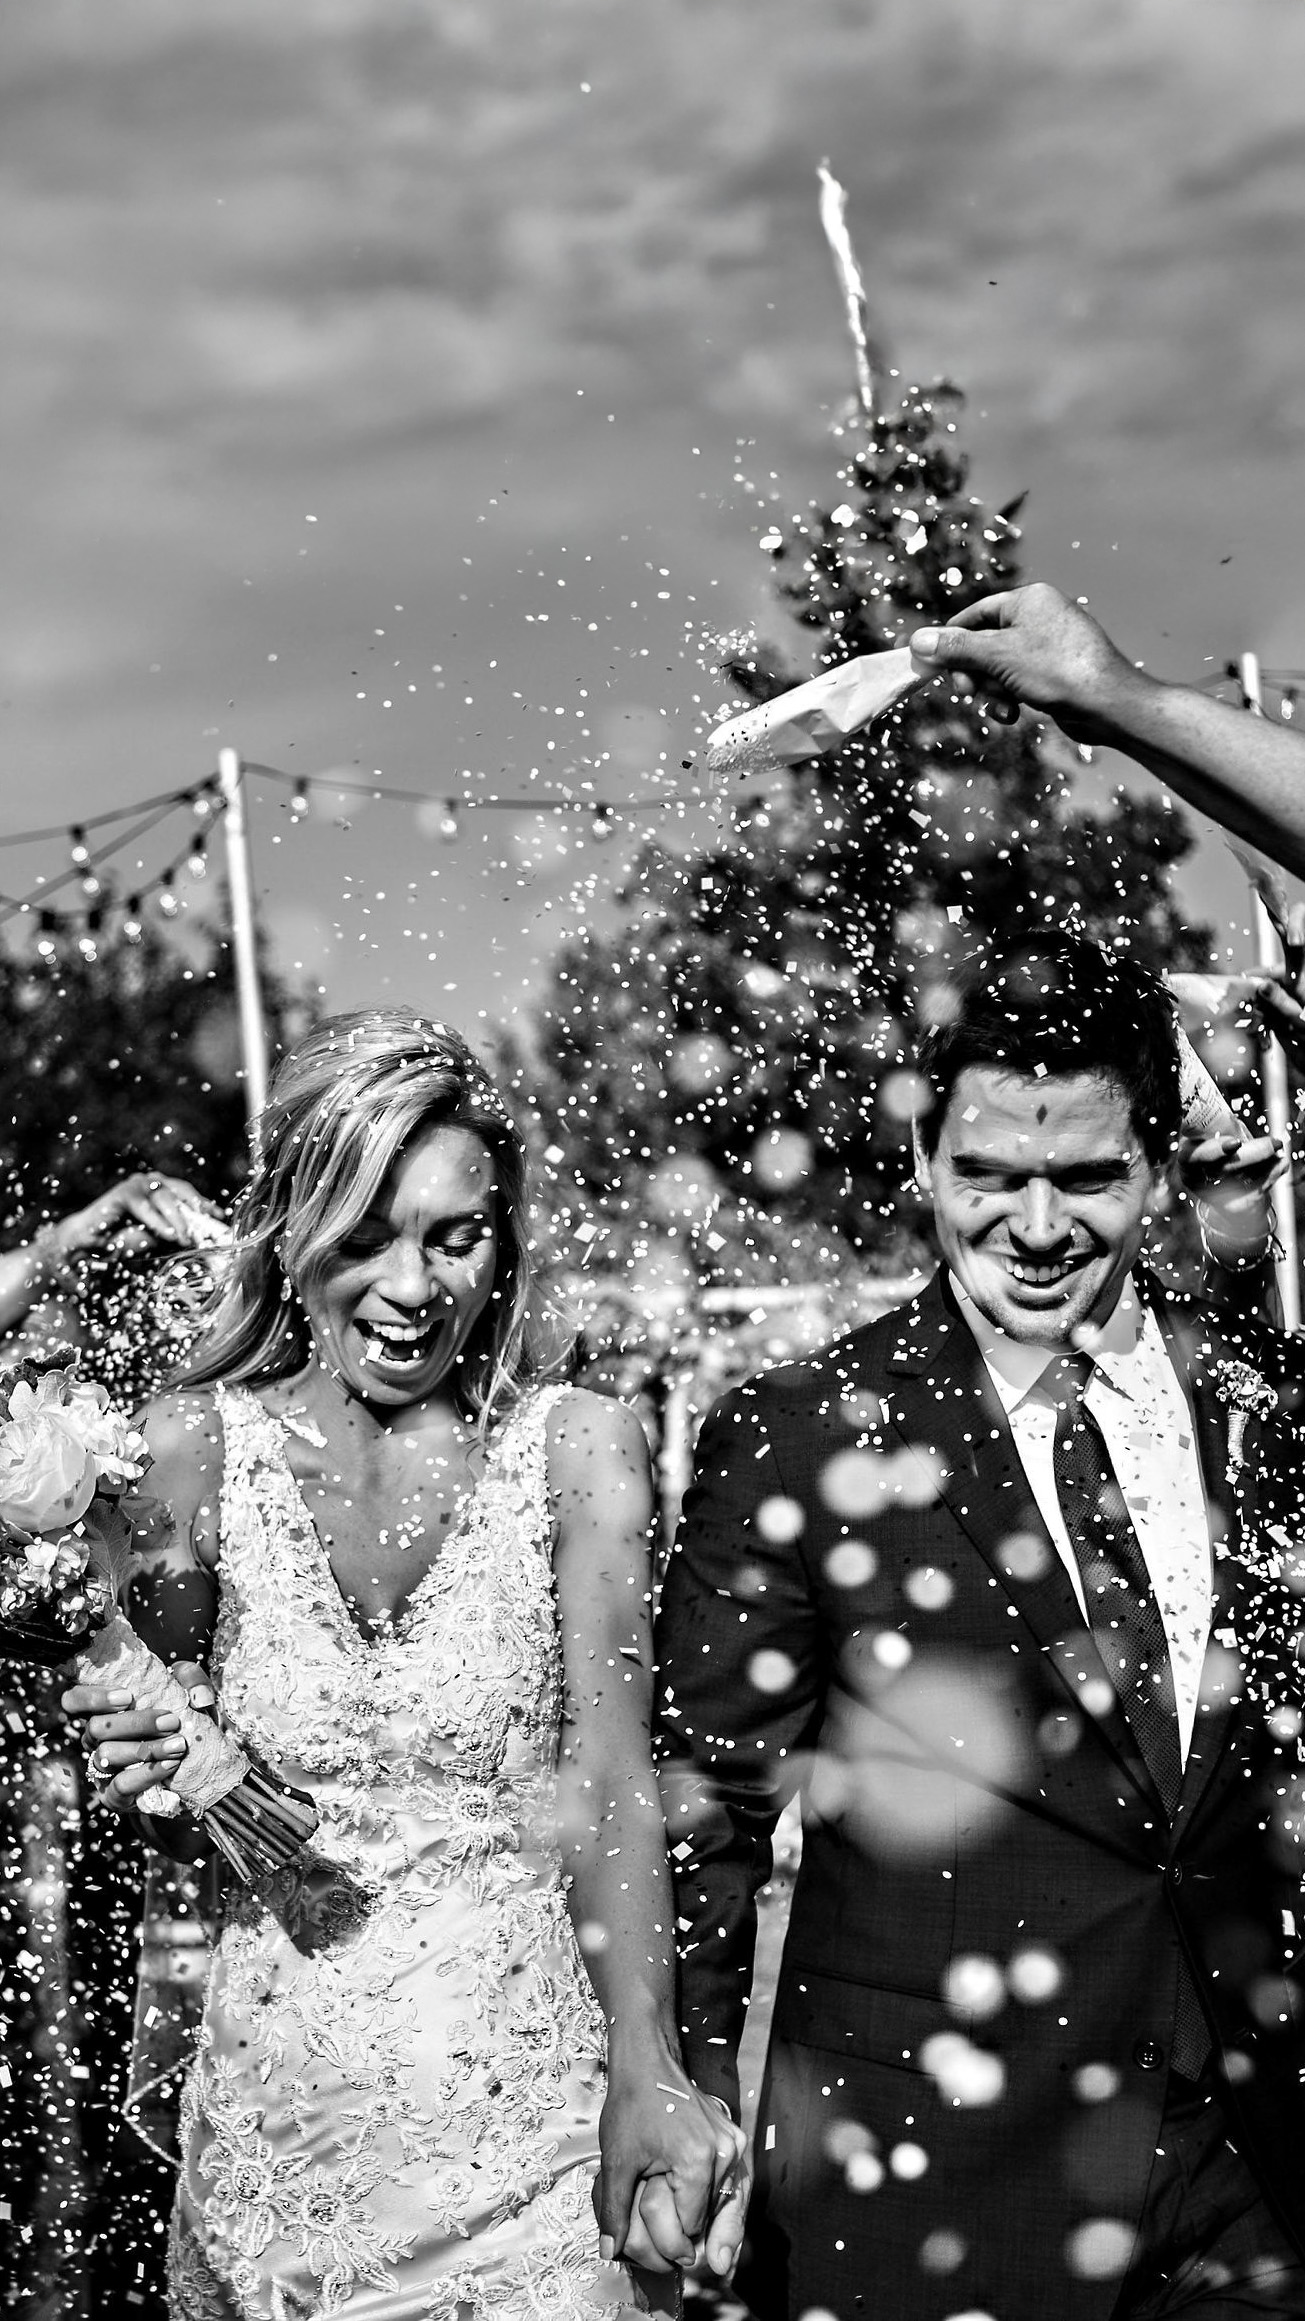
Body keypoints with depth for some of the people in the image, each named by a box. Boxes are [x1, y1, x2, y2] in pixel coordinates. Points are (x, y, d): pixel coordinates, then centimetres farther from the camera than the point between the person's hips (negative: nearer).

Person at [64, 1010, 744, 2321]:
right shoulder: (193, 1452, -3)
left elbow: (609, 1784, -15)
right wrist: (145, 1777, -16)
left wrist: (649, 2079, -28)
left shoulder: (578, 1450, -7)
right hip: (280, 2102, 2)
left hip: (533, 2098, -1)